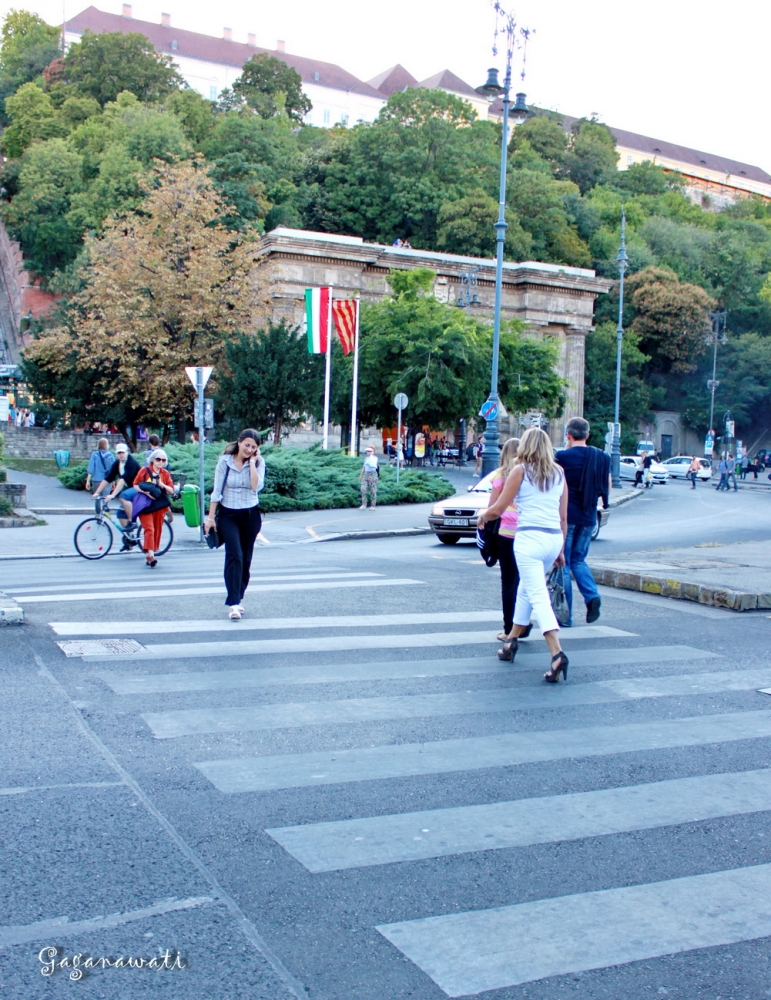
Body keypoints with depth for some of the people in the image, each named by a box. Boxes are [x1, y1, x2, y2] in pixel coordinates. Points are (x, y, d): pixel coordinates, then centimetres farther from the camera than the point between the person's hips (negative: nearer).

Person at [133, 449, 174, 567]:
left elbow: (171, 490, 6)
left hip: (159, 505, 4)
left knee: (157, 530, 5)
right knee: (149, 529, -14)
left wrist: (162, 485, -14)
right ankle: (150, 555, -24)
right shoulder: (144, 470, 1)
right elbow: (135, 485, -1)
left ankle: (149, 556, 15)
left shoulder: (165, 473, 9)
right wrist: (146, 492, -17)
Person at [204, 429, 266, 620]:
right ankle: (233, 604, -19)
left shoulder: (259, 462, 0)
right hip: (228, 515, -2)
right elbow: (217, 491, -2)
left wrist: (252, 462, -14)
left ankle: (238, 599, 23)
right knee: (234, 556, -16)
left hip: (250, 515, 2)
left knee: (245, 559, 9)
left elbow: (257, 486, -16)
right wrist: (210, 517, -3)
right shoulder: (225, 461, -4)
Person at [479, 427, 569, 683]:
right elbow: (563, 517, 14)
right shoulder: (559, 474, 13)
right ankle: (511, 640, 34)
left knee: (538, 596, -9)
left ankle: (557, 653, -23)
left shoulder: (520, 471, -1)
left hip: (529, 537, -6)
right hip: (554, 538, 6)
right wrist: (561, 550, 21)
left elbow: (498, 509, 0)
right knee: (526, 588, 23)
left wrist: (482, 516, 20)